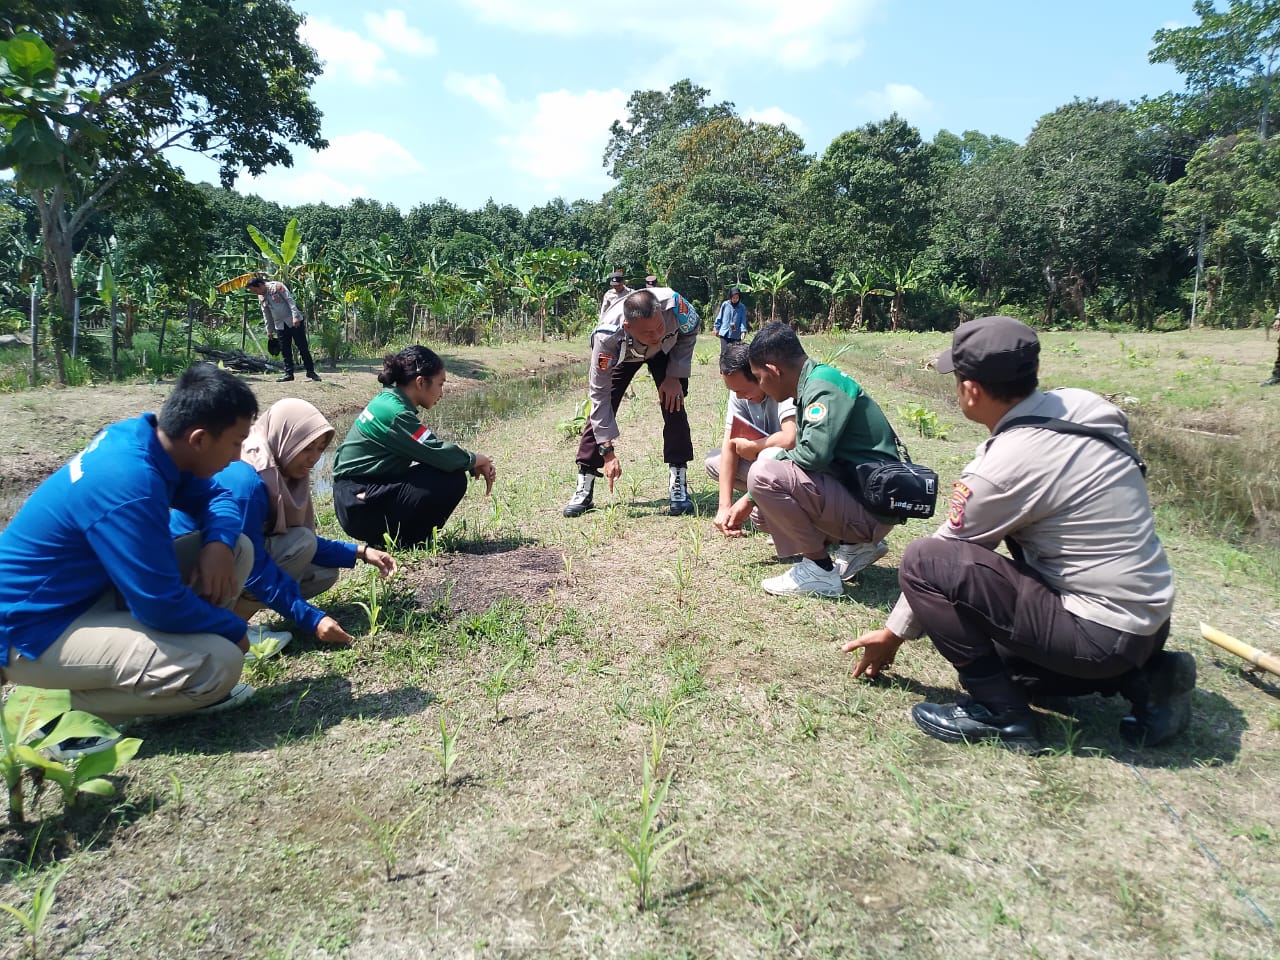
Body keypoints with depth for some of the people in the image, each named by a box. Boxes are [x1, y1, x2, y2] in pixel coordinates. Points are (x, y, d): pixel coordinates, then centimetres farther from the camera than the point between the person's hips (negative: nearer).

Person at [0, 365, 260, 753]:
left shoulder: (144, 436, -5)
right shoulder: (130, 488, -32)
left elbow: (217, 497, 10)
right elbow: (162, 606, -28)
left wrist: (218, 543, -12)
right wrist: (232, 629, -10)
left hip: (84, 589, 9)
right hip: (32, 629, -9)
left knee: (236, 548, -1)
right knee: (220, 663, -25)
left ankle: (193, 687, 6)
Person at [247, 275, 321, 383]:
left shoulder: (277, 286, -9)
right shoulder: (261, 298, 10)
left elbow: (290, 300, -14)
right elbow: (266, 314, 18)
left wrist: (295, 316, -22)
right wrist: (269, 330, 18)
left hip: (294, 322, -6)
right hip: (280, 326, 6)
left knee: (303, 347, -3)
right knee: (285, 351, 4)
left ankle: (310, 371, 4)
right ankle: (288, 374, 8)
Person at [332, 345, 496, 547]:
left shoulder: (389, 402, 10)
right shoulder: (394, 413, -20)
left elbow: (433, 448, 11)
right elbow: (441, 455, -22)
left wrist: (479, 464, 0)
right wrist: (478, 460, -3)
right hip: (360, 508, -10)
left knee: (449, 470, 12)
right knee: (452, 480, -16)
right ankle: (404, 543, -1)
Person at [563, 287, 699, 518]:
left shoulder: (673, 304, -42)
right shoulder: (607, 337, -43)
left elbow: (690, 331, -16)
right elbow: (599, 393, -34)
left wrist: (675, 375, -23)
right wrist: (607, 452, -35)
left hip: (666, 350, 1)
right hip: (621, 354, -1)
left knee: (673, 405, -18)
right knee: (600, 411, -10)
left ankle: (679, 484, -9)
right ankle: (584, 489, -1)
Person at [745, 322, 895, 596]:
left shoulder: (824, 384, -17)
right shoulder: (813, 385, 12)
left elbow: (813, 454, -31)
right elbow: (804, 454, 22)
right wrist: (747, 502, 25)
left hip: (872, 509, -10)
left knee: (764, 474, -22)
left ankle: (819, 570, -10)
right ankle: (855, 546, 14)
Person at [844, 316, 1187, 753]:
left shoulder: (1005, 465, -23)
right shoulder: (1081, 404, -4)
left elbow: (940, 554, -8)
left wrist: (894, 632, 7)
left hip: (1100, 632, -8)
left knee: (923, 561, -17)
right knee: (986, 648, 27)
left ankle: (1000, 713, -5)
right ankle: (1140, 675, 15)